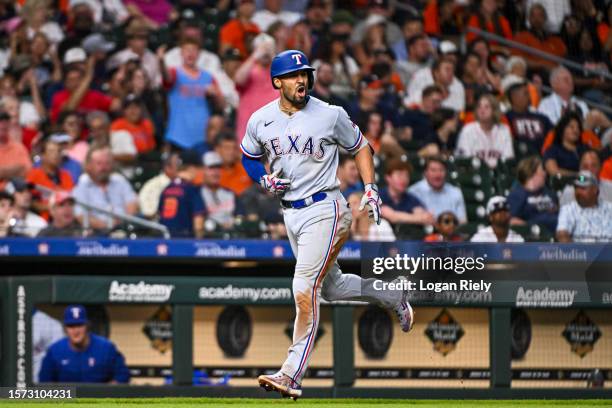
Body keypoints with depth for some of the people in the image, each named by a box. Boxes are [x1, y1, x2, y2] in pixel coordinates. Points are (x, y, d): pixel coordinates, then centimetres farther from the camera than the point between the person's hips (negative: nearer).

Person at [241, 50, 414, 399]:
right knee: (332, 287, 18)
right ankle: (392, 296, 45)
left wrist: (371, 189, -5)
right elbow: (249, 156, 18)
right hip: (290, 212, 6)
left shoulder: (330, 115, -9)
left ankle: (292, 375, -17)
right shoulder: (260, 120, 1)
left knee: (304, 290, -16)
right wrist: (266, 179, -2)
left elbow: (360, 147, 5)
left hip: (324, 210, -6)